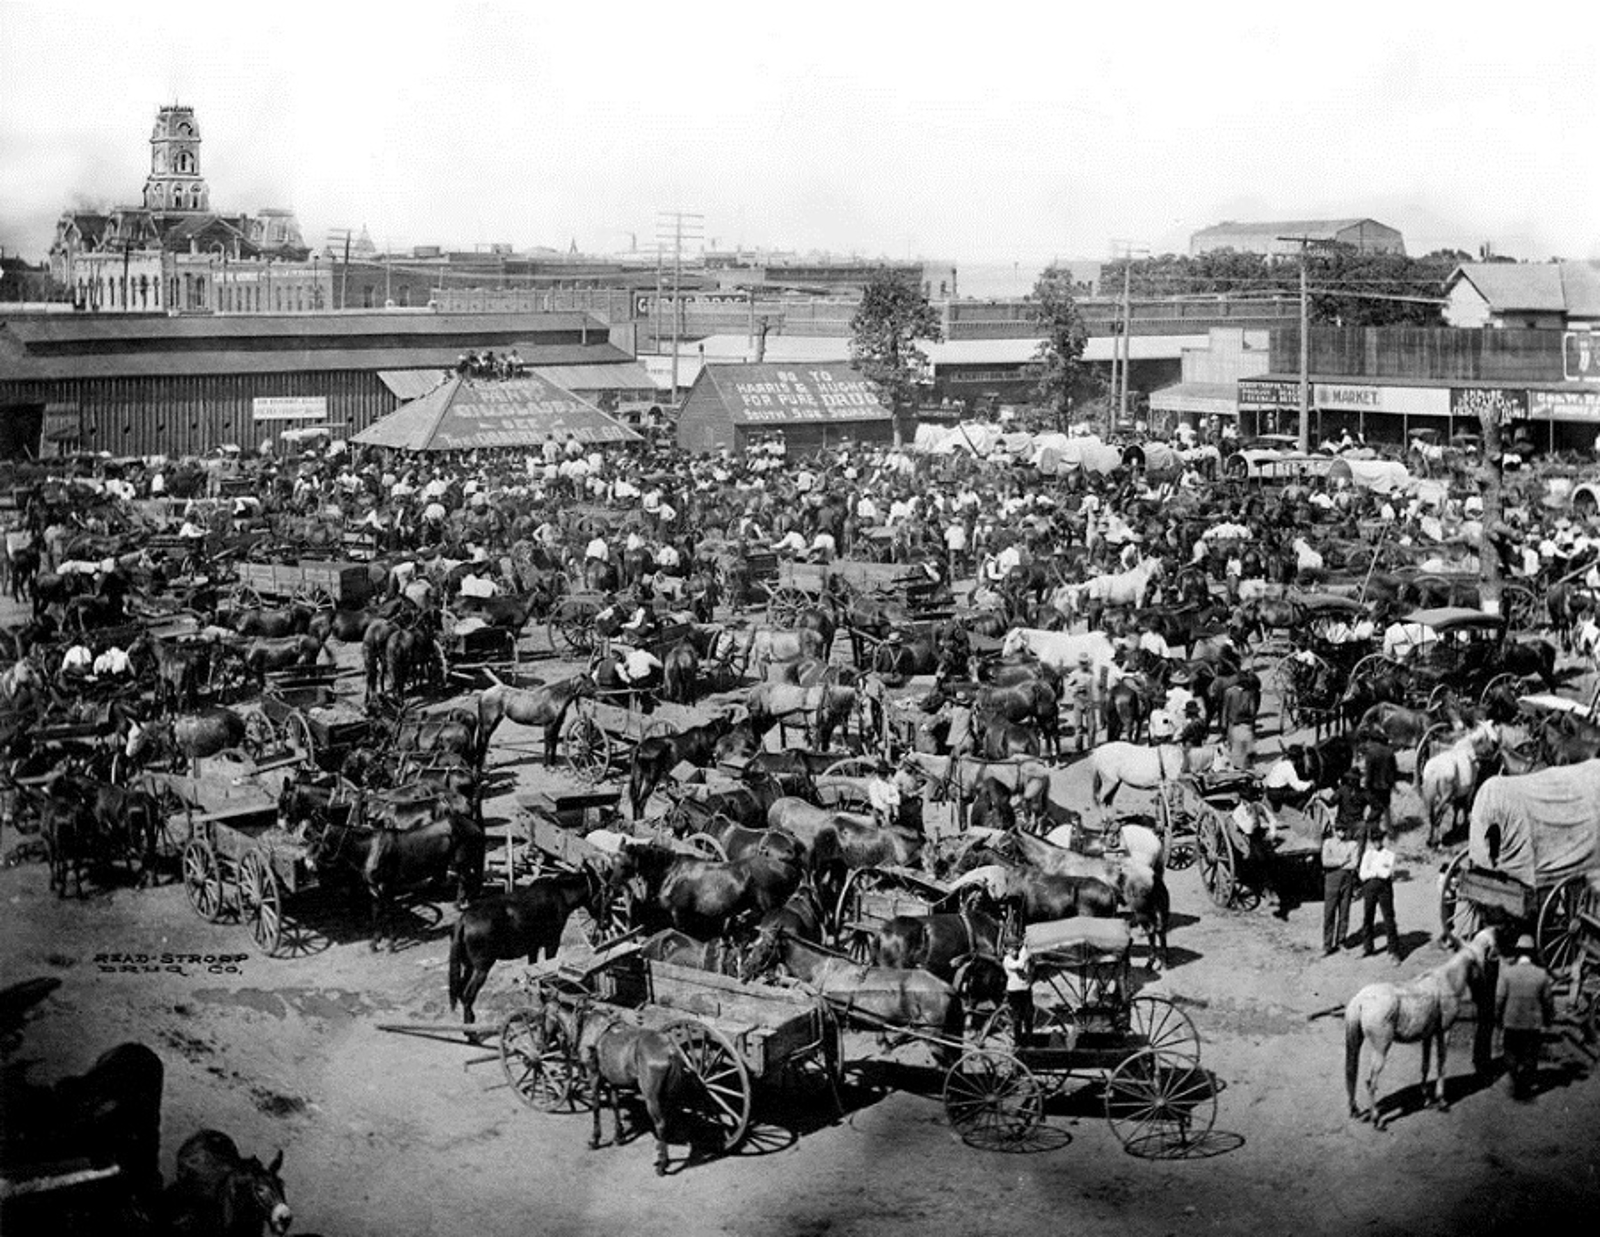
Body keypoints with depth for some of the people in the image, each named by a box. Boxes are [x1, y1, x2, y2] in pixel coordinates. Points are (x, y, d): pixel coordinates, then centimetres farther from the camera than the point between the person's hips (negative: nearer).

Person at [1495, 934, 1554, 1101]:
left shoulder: (1507, 971, -11)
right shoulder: (1542, 974, -8)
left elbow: (1500, 998, -7)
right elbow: (1548, 1000, -1)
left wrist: (1498, 1018, 6)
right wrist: (1549, 1020, 13)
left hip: (1511, 1023, 0)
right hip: (1534, 1024, 0)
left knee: (1512, 1055, 16)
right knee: (1530, 1057, 12)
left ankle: (1516, 1085, 9)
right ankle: (1526, 1089, 15)